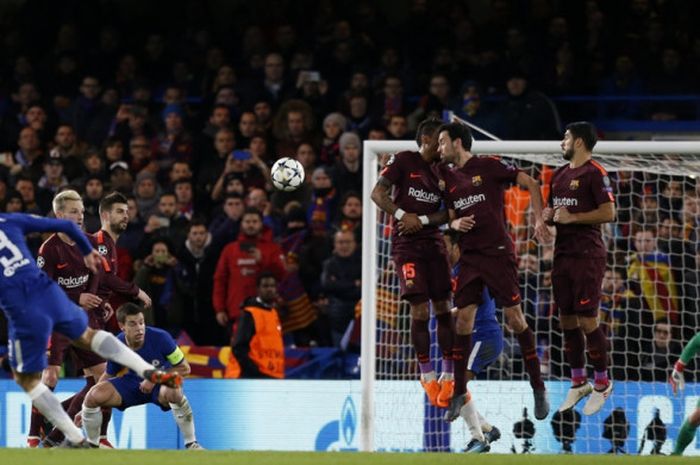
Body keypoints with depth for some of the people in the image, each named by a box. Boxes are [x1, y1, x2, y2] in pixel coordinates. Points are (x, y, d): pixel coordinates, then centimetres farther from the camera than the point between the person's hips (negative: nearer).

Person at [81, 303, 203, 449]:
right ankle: (91, 444, 7)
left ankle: (191, 443, -23)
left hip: (161, 383, -3)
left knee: (173, 391, -41)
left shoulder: (160, 338, -26)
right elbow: (108, 376, 3)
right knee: (93, 396, -21)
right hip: (132, 382, 3)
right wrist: (88, 407, 0)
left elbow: (185, 368, -14)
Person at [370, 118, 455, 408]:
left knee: (443, 308, 1)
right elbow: (378, 193, -7)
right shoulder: (404, 161, -3)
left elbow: (447, 213, 4)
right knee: (420, 310, -9)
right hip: (406, 244, -5)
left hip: (433, 243, 5)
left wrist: (422, 220, -12)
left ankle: (449, 376, 10)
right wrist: (402, 215, -19)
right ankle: (428, 378, 2)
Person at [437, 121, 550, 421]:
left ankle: (538, 388, 2)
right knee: (463, 319, -1)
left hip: (498, 252, -5)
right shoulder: (448, 178, 13)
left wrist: (539, 220, -10)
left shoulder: (489, 166, -4)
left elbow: (530, 184, -2)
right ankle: (459, 392, 6)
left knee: (515, 318, -6)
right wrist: (455, 224, -3)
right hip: (469, 257, 5)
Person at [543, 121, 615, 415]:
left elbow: (608, 213, -16)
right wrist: (548, 216, 4)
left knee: (587, 320, -7)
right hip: (562, 253, 8)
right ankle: (578, 382, 18)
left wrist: (572, 217, -17)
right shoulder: (560, 174, 16)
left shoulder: (595, 173, -9)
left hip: (587, 255, -8)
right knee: (566, 319, 8)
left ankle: (602, 383, 5)